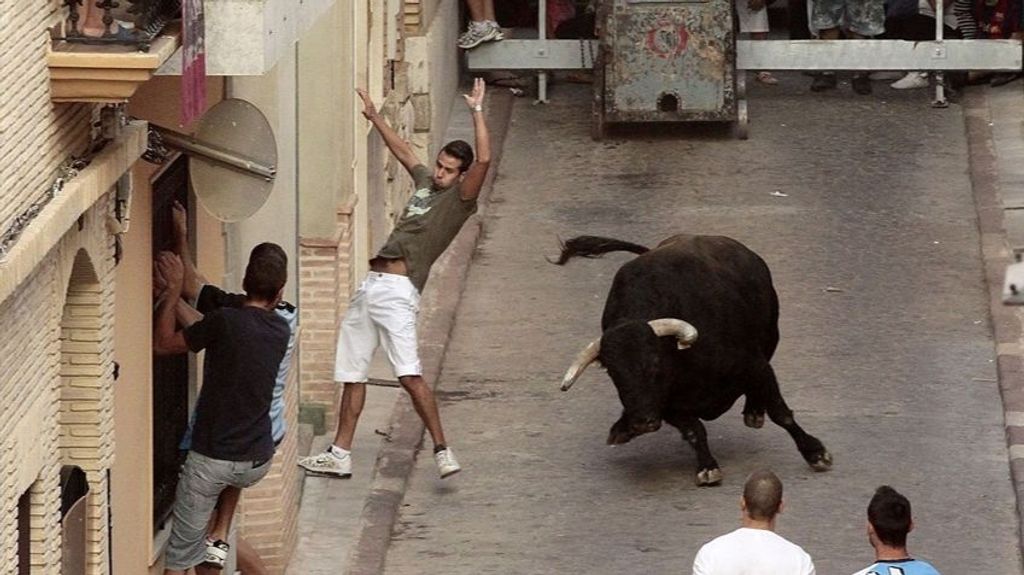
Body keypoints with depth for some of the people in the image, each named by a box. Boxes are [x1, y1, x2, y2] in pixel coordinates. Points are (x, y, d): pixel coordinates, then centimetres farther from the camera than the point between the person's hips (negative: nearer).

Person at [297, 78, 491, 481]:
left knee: (409, 374, -20)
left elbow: (484, 160, -18)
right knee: (352, 374, 11)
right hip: (370, 287, 9)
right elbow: (403, 151, 38)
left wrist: (477, 112, -16)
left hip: (397, 292, -9)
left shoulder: (459, 199, -2)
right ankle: (339, 456, 17)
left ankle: (443, 452, -20)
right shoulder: (425, 183, 20)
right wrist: (375, 118, 44)